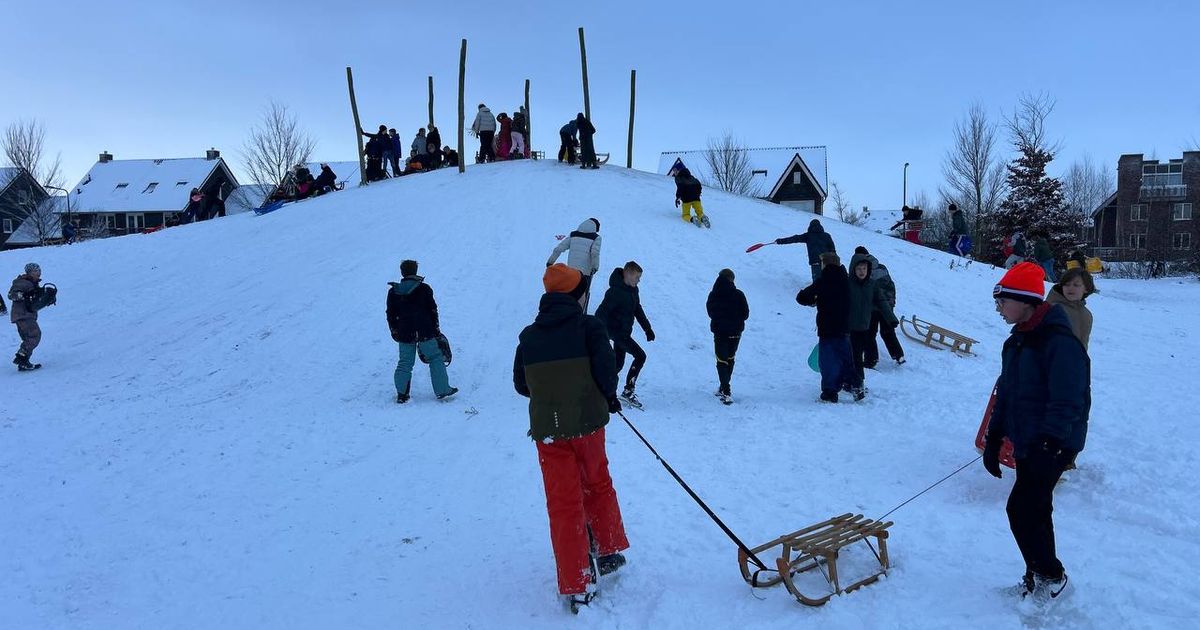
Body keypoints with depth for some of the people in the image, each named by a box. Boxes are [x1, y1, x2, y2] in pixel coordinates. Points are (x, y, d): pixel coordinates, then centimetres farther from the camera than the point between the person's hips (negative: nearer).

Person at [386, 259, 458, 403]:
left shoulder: (393, 292, 3)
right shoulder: (424, 289, -5)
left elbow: (391, 315, 9)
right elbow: (433, 310, -3)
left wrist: (394, 331, 20)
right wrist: (436, 328, 7)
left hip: (404, 334, 3)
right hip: (425, 332, -3)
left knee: (405, 363, 12)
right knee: (436, 359, 8)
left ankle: (401, 394, 11)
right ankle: (442, 391, 7)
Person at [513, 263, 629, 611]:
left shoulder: (529, 334, 6)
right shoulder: (588, 325, -5)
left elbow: (520, 384, 9)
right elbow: (605, 368, -14)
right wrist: (609, 397, 6)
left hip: (546, 429, 2)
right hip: (586, 422, -1)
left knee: (563, 504, 6)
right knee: (598, 486, 23)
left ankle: (576, 587, 7)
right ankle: (610, 551, 35)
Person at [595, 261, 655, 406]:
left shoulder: (633, 290, 6)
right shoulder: (616, 291, -21)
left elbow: (638, 310, 18)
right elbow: (601, 313, -22)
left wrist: (647, 328, 15)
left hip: (625, 332, 9)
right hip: (617, 331, -9)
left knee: (618, 364, 13)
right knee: (640, 355, -12)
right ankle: (628, 390, -6)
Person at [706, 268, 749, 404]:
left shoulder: (713, 295, -7)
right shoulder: (738, 295, -11)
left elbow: (710, 313, 5)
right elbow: (745, 314, -4)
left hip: (719, 332, -1)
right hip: (735, 332, 1)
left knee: (722, 361, 2)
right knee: (730, 359, 18)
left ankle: (725, 391, -12)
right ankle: (724, 388, 26)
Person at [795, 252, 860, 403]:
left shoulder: (822, 281, -12)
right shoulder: (845, 279, 6)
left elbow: (801, 297, -10)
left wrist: (813, 300, 9)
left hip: (827, 328, -6)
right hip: (844, 328, 6)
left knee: (828, 361, -1)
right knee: (846, 359, 18)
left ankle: (830, 393, 0)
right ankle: (855, 385, 16)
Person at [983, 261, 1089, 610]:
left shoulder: (1059, 342, -21)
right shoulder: (1018, 340, 9)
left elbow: (1067, 402, -25)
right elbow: (1006, 394, 14)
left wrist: (1048, 444, -28)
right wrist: (993, 440, 14)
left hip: (1054, 446, -9)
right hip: (1025, 443, 9)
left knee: (1021, 509, -5)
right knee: (1035, 509, 15)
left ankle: (1049, 575, 15)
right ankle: (1039, 578, 29)